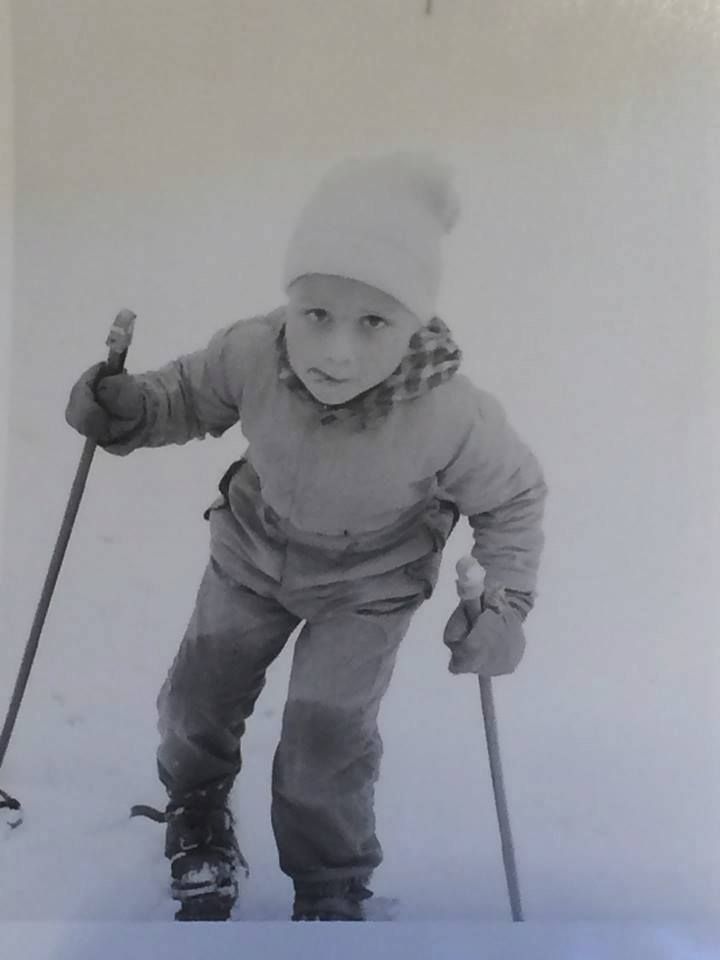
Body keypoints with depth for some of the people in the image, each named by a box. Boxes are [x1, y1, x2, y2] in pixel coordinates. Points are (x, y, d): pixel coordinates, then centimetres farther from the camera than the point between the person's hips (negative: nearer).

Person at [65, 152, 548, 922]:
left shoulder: (453, 417, -36)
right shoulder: (249, 353, -31)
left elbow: (513, 499, -15)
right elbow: (189, 395, -8)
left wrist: (503, 602, -24)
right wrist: (124, 408, -27)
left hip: (369, 587, -2)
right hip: (253, 554, 3)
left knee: (326, 743, -2)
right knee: (197, 699, 13)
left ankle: (331, 887, 31)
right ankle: (196, 808, 50)